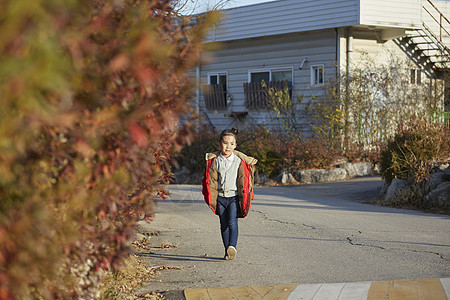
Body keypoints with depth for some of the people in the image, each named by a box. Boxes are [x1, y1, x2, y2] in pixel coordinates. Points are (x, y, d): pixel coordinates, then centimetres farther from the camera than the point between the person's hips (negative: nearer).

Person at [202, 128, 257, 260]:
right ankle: (227, 251, 16)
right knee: (224, 225, 8)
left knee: (232, 222, -19)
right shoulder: (214, 161, 1)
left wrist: (244, 198, 1)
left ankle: (232, 246, -29)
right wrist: (212, 199, 2)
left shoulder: (240, 161, -3)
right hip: (220, 197, 3)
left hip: (234, 197, -3)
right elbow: (211, 181, 7)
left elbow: (243, 180, 3)